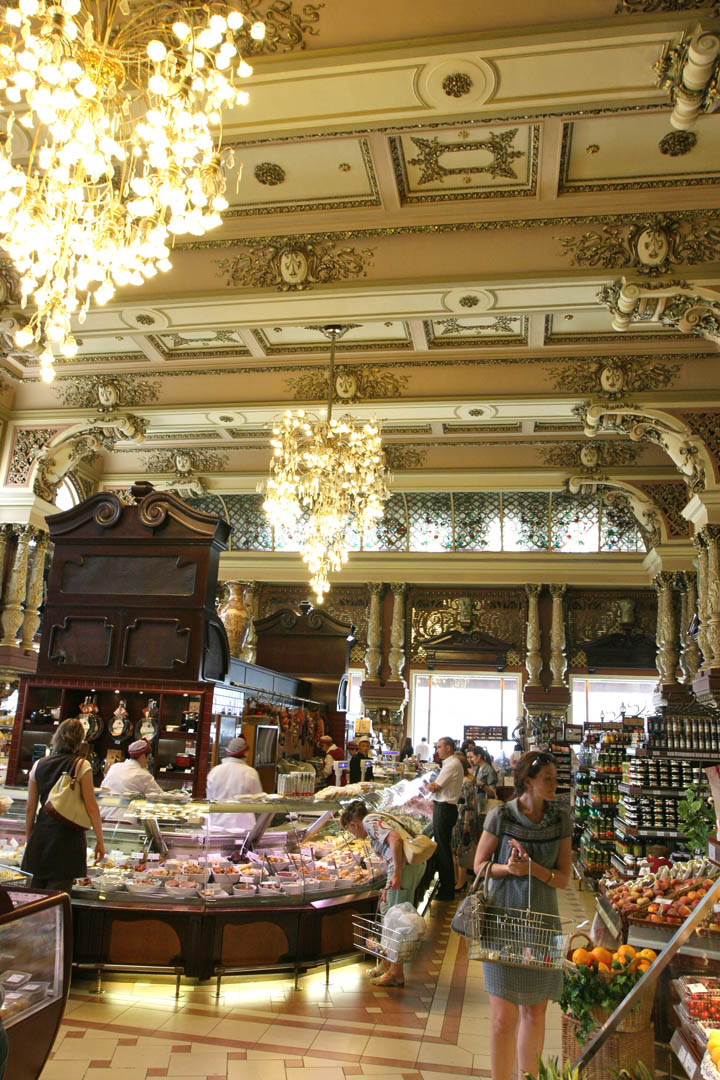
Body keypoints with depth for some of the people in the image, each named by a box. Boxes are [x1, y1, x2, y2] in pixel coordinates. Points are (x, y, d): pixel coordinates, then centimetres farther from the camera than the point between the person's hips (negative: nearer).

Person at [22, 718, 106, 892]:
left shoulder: (39, 765, 6)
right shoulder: (81, 765, -6)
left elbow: (30, 809, 9)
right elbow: (91, 806, -9)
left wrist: (29, 839, 20)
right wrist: (100, 840, -3)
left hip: (41, 834, 4)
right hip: (68, 834, -4)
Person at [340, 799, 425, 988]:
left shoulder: (369, 821, -2)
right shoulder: (378, 821, 26)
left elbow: (395, 839, -19)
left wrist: (396, 874, -21)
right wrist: (388, 887, 25)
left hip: (405, 865, -10)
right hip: (415, 864, 10)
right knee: (387, 909, 21)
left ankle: (396, 973, 9)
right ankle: (386, 963, 32)